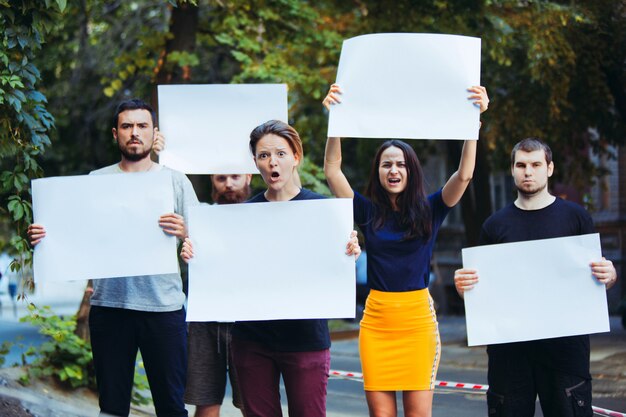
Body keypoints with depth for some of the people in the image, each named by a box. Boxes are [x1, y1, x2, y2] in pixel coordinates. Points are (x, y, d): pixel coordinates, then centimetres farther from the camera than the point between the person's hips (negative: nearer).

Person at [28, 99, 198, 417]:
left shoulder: (175, 181, 7)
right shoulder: (96, 181, 11)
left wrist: (184, 232, -19)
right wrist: (43, 236, -10)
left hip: (163, 305, -1)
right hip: (108, 304, 2)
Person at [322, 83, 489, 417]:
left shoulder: (429, 211, 3)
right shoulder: (368, 212, 5)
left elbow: (464, 175, -9)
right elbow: (332, 169, -3)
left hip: (418, 319, -1)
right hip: (376, 320, 1)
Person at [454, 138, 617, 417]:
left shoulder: (575, 217, 5)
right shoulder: (496, 225, 10)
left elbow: (602, 277, 9)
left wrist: (608, 275, -15)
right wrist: (463, 285, -9)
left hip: (565, 342, -2)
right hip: (508, 346, 2)